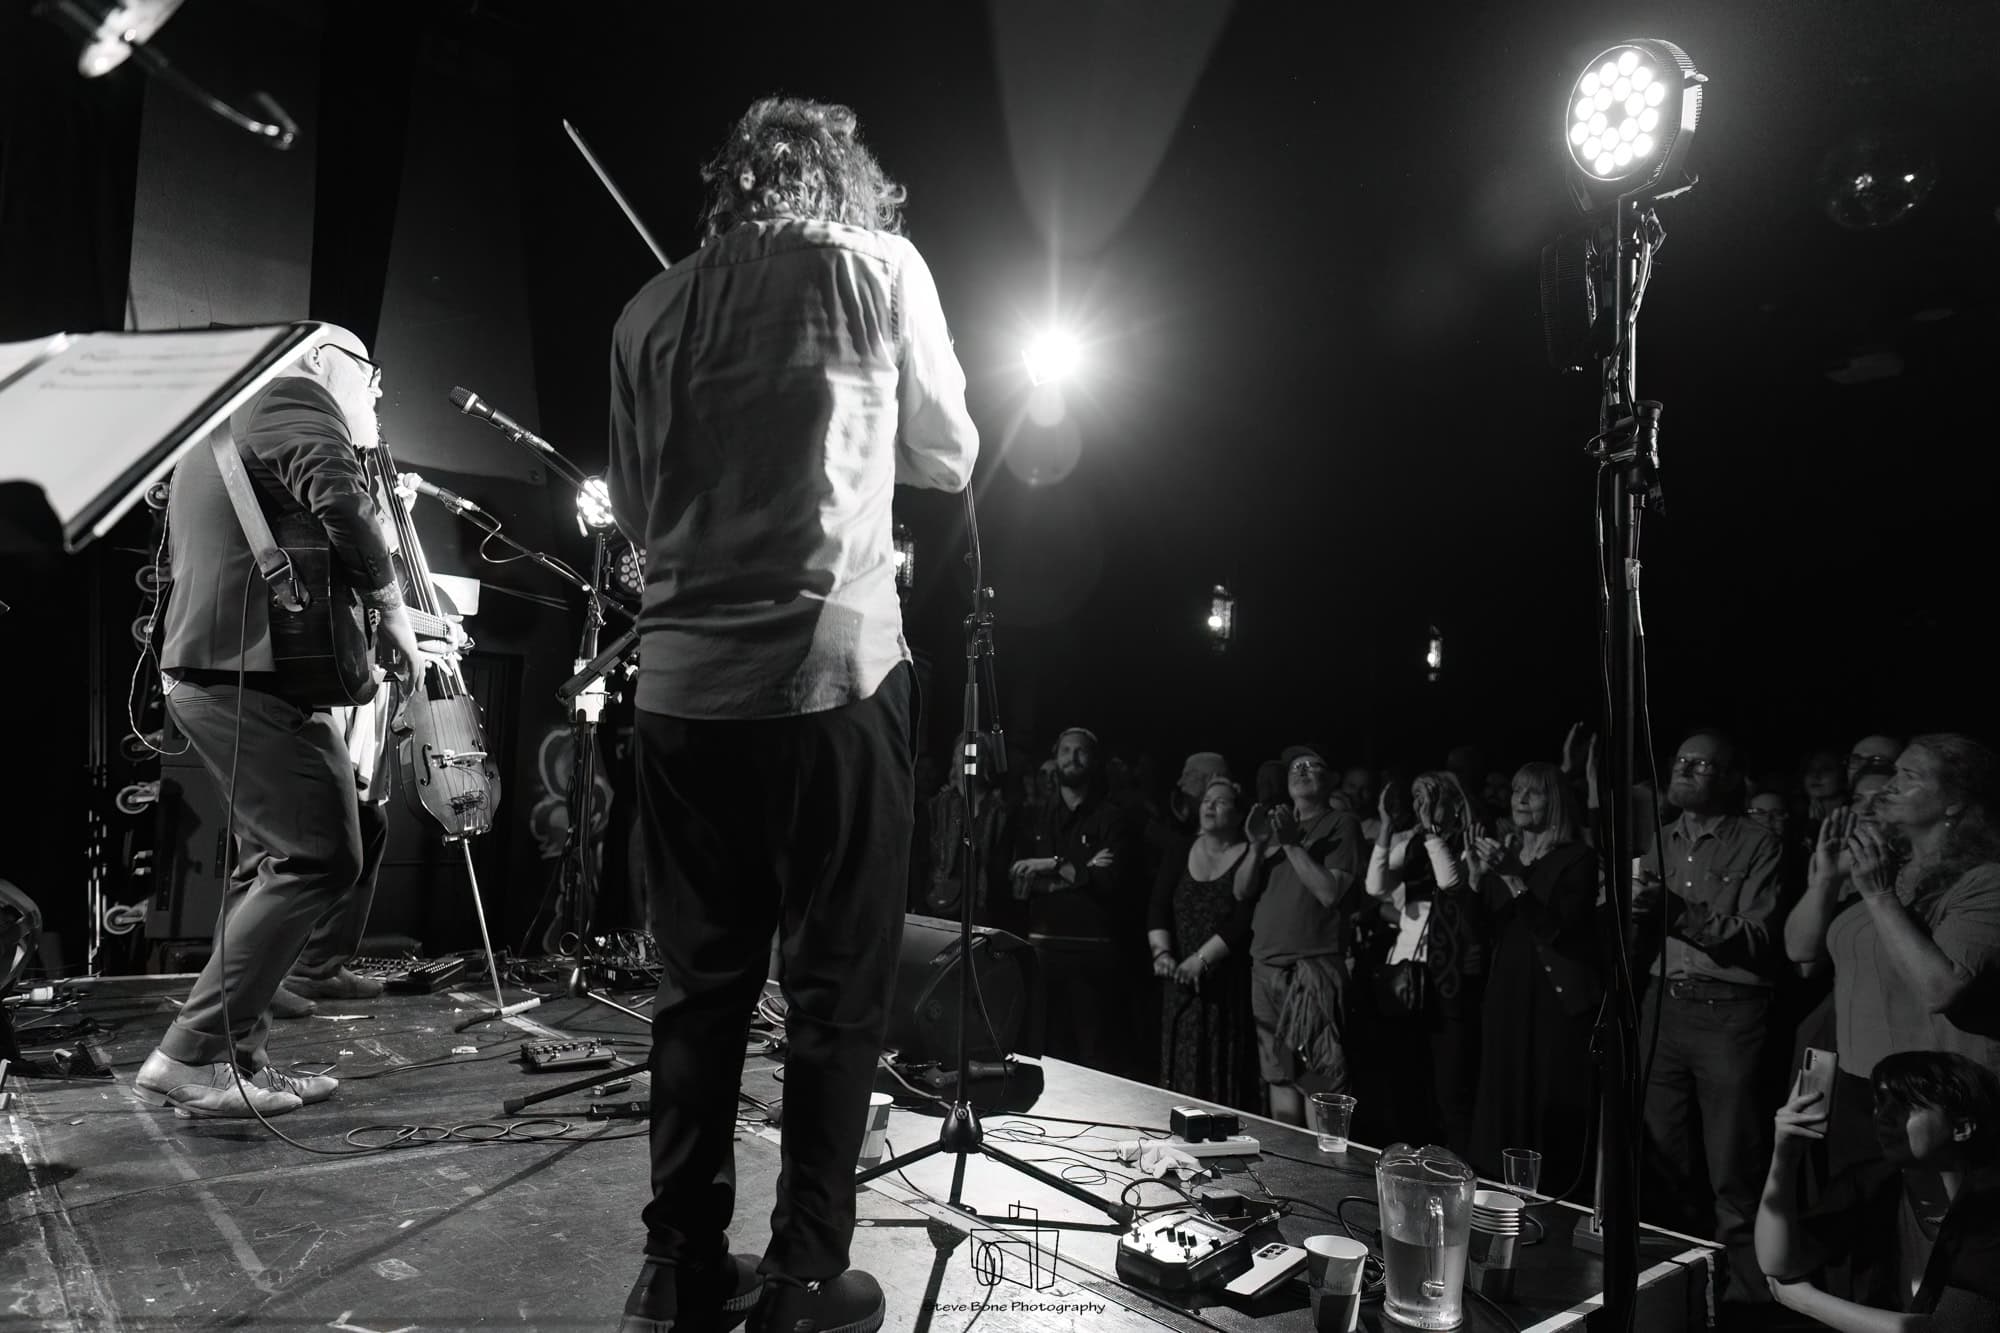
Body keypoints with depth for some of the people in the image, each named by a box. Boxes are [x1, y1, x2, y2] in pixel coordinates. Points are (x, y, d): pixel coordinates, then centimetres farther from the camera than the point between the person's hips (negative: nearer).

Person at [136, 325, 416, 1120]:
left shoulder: (217, 434, 27)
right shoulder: (297, 401, -4)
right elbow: (339, 500, -24)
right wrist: (391, 607, -13)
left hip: (202, 670, 11)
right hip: (252, 674, -11)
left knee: (273, 860, 14)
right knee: (323, 860, -10)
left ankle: (237, 1056, 16)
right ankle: (190, 1057, -8)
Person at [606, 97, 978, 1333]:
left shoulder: (653, 310, 13)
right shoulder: (878, 265, 3)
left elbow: (637, 509, 16)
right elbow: (948, 457, 11)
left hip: (683, 682, 5)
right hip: (829, 670, -4)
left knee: (699, 978, 13)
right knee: (838, 985, 5)